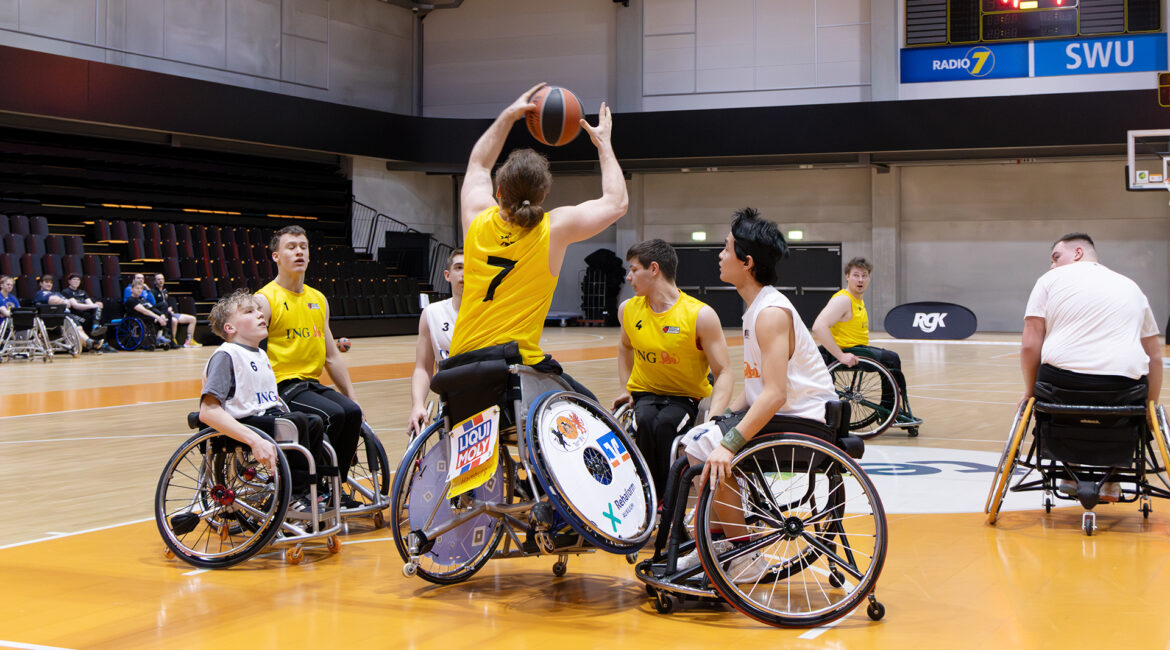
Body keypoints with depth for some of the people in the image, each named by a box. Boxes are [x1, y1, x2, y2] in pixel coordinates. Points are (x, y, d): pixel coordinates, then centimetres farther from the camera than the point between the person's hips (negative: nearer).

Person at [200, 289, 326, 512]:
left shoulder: (261, 356, 18)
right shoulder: (226, 355, -11)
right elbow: (208, 412, -23)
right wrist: (255, 440, -31)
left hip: (268, 420, 9)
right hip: (243, 424, -9)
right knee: (297, 421, -23)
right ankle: (296, 495, -15)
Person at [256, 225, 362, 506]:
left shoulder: (318, 300, 16)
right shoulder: (265, 299, -5)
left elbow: (331, 356, 20)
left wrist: (352, 395, 13)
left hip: (311, 384, 6)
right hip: (280, 385, -6)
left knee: (352, 411, -19)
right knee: (332, 414, -27)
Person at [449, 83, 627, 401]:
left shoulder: (478, 219, 5)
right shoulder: (554, 228, -5)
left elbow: (478, 163, 28)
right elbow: (616, 202, 12)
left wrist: (508, 116, 32)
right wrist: (603, 144, 21)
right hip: (518, 363, -4)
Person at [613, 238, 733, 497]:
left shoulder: (701, 315, -15)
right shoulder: (628, 310, 1)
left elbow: (724, 374, -14)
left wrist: (713, 418, -30)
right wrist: (626, 388, 9)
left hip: (686, 397, -3)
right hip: (644, 393, 3)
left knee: (665, 425, -35)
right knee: (645, 421, -32)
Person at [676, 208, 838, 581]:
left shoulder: (771, 313, -21)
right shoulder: (757, 308, 12)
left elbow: (775, 393, -30)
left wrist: (729, 442, -35)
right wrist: (723, 422, 5)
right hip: (778, 412, 10)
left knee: (709, 455, -20)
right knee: (692, 443, 9)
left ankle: (746, 558, -9)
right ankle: (722, 541, 21)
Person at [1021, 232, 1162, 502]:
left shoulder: (1050, 280, 10)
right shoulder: (1131, 287, 21)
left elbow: (1030, 346, 1)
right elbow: (1155, 356, 19)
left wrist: (1030, 393, 14)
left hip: (1062, 383, -2)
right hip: (1123, 387, 2)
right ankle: (1111, 481, 29)